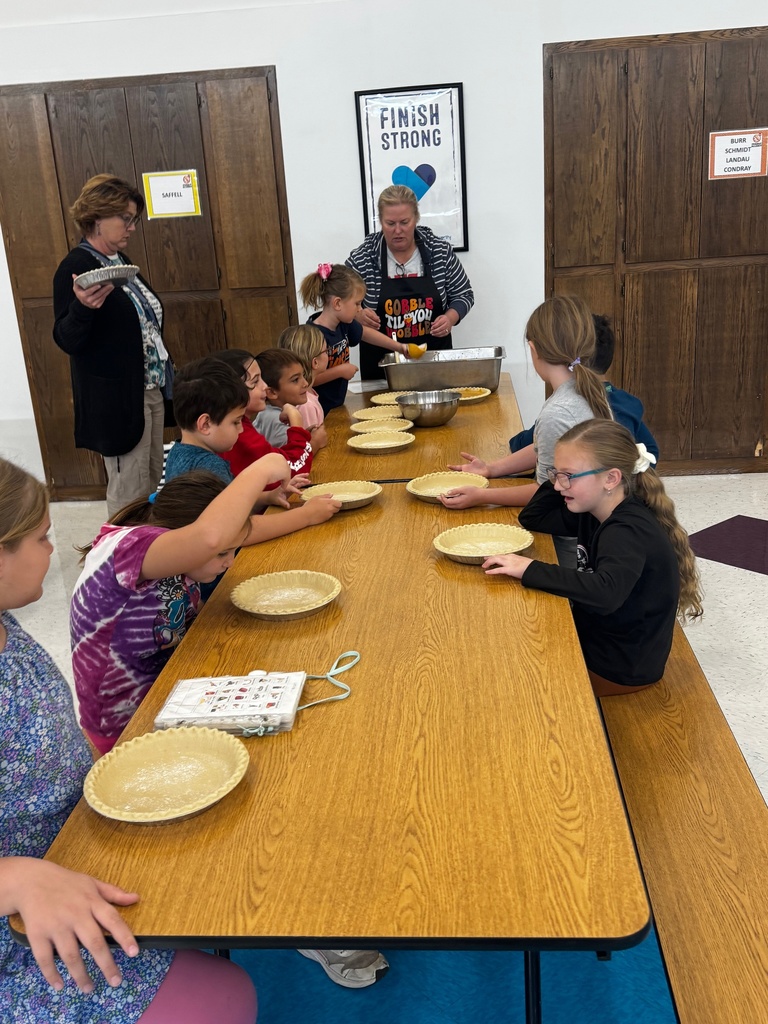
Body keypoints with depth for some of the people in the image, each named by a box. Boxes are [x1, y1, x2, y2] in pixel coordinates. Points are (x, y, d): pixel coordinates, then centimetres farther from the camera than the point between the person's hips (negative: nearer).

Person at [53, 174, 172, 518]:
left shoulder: (119, 260, 11)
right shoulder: (76, 267, -14)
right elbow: (67, 341, -17)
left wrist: (165, 374, 23)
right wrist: (83, 307, -36)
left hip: (149, 390, 9)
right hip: (117, 399, -9)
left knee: (153, 486, 16)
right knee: (129, 495, 0)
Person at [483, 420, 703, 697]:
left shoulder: (631, 531, -28)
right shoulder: (594, 512, -2)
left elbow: (605, 592, -45)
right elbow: (533, 519, 7)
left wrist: (530, 570, -39)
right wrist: (560, 475, -8)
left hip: (621, 666, -8)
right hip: (593, 635, 8)